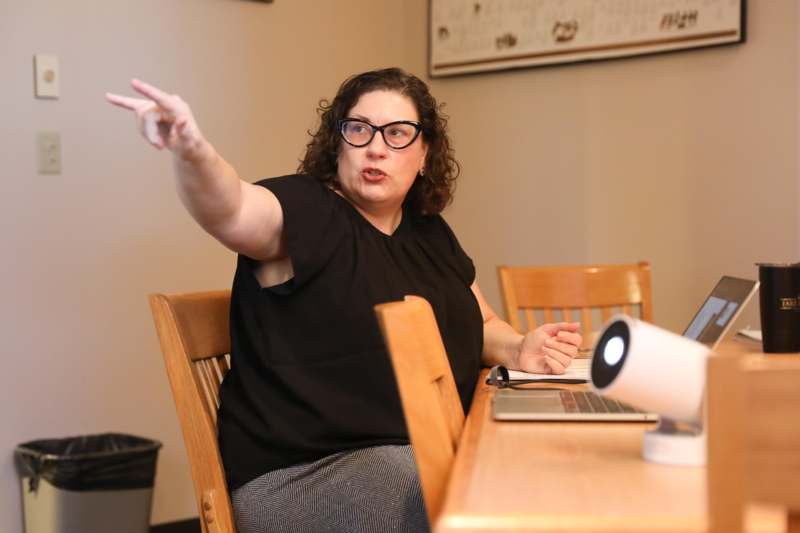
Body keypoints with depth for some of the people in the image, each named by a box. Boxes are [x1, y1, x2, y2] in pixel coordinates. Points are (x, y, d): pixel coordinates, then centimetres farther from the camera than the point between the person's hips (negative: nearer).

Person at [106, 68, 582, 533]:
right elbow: (230, 208, -32)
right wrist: (194, 154, -54)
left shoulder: (429, 233, 13)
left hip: (430, 453, 8)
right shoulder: (304, 213, -10)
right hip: (303, 474, -7)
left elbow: (482, 326, 25)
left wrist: (519, 350, 3)